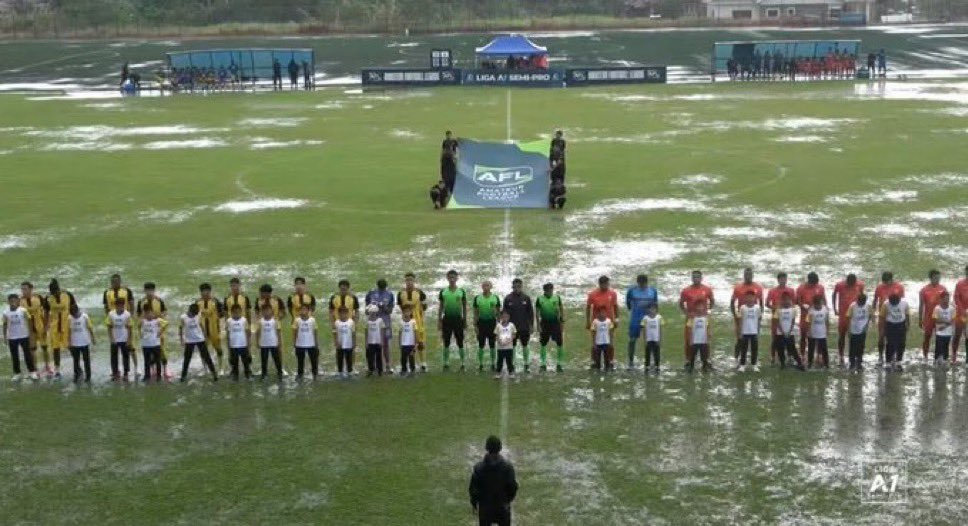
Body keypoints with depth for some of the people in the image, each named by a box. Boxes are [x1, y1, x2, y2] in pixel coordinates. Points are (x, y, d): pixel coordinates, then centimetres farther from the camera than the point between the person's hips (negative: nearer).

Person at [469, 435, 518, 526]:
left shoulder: (479, 468, -19)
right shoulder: (508, 467, -18)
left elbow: (473, 489, -12)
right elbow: (513, 487, -10)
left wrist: (474, 504, 5)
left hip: (485, 507, 0)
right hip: (503, 506, 0)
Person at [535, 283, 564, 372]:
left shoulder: (557, 298, -1)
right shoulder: (539, 299, -2)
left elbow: (561, 310, 5)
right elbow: (537, 312, 1)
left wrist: (562, 322, 1)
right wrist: (538, 325, -4)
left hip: (555, 322, 0)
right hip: (544, 323, 0)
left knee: (560, 344, -2)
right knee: (543, 345, 6)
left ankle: (559, 364, 8)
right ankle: (543, 364, 15)